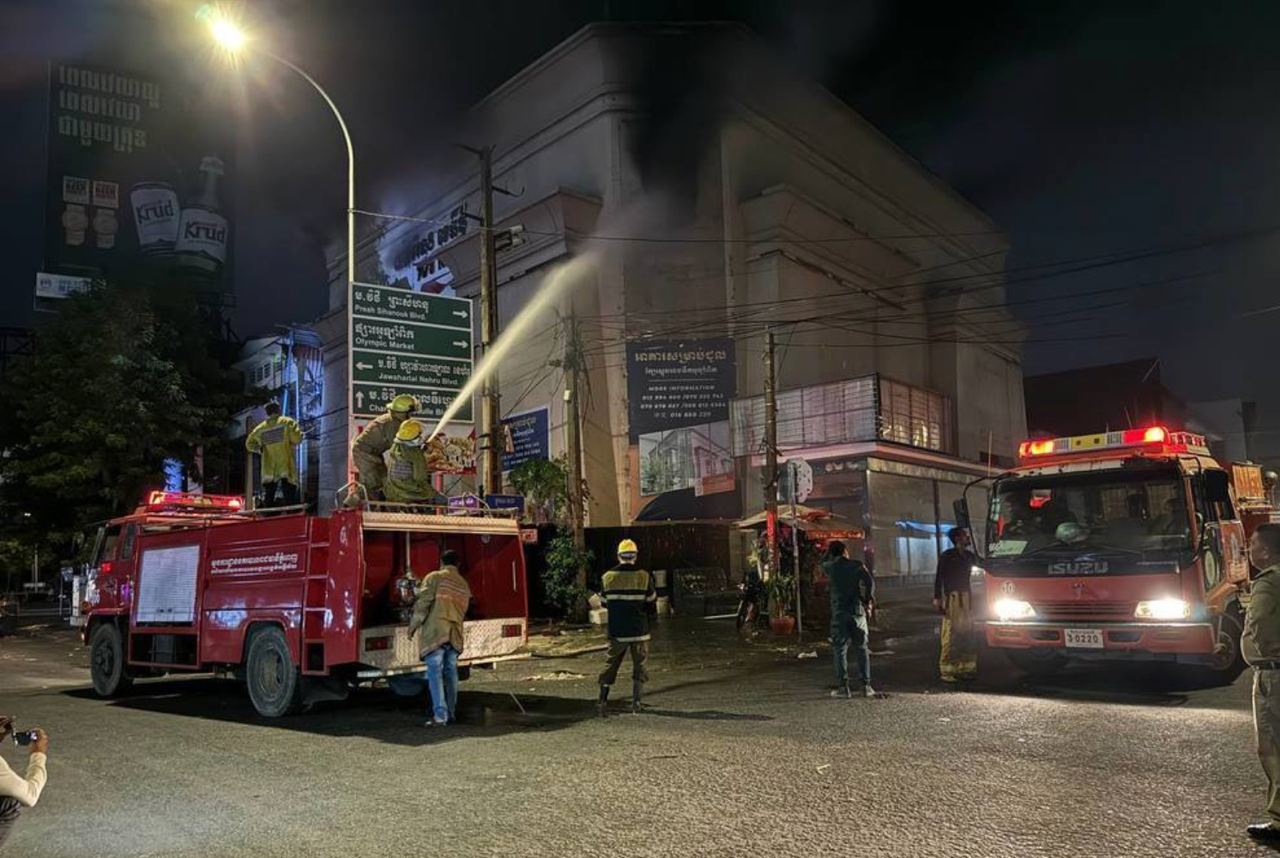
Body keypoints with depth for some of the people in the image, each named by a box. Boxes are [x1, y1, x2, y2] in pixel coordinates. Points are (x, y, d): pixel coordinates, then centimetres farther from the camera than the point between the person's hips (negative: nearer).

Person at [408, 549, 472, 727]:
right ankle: (451, 713, 21)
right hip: (455, 635, 6)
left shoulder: (434, 577, -2)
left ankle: (440, 716, -9)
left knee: (435, 673, -4)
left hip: (434, 632, -5)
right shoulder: (464, 584, 16)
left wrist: (413, 626, 0)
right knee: (450, 672, 15)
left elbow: (423, 603, -8)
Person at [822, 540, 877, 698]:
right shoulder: (857, 565, 0)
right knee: (862, 650, 10)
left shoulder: (830, 567, 2)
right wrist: (869, 600, 0)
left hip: (839, 613, 0)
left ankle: (843, 687, 1)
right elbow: (870, 581, -12)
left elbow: (823, 563, 26)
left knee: (840, 650, 5)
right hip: (858, 611, 0)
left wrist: (830, 553, 21)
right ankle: (865, 685, 9)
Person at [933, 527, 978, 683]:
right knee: (950, 635, -7)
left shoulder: (970, 556, 15)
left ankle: (965, 667, 15)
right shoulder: (947, 556, -3)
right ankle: (947, 670, -4)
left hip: (967, 598, 6)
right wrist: (937, 599, -12)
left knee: (967, 634, 6)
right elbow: (938, 578, -6)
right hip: (952, 598, -6)